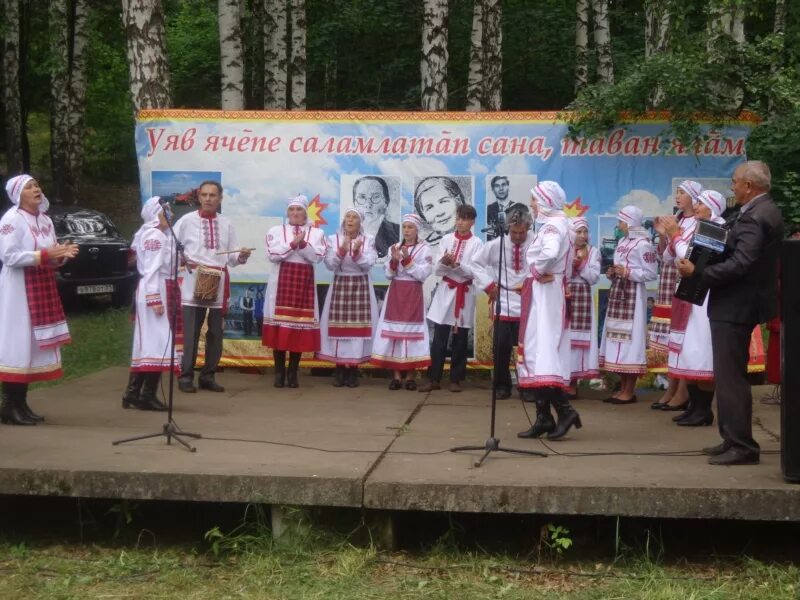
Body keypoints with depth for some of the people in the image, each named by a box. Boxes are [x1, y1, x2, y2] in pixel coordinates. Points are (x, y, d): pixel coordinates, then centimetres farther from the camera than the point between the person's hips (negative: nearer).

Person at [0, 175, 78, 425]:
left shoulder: (45, 220, 13)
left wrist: (62, 255, -4)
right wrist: (45, 255, -22)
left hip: (43, 288, 8)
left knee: (34, 343, 8)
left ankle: (21, 404, 15)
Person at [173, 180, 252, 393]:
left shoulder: (226, 224, 9)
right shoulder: (187, 220, 1)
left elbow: (232, 257, 8)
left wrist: (242, 256, -12)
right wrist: (183, 260, -12)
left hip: (219, 284, 3)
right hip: (194, 283, -3)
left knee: (215, 333, 8)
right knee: (191, 333, -4)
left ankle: (208, 376, 17)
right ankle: (186, 376, 2)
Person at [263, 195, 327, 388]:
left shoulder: (316, 233, 8)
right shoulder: (276, 231, 6)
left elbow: (317, 257, -5)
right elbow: (272, 255, -8)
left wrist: (303, 244, -17)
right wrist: (293, 244, -14)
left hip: (305, 282, 1)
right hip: (282, 281, -1)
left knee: (300, 324, 0)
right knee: (280, 324, -3)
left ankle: (293, 373, 8)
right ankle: (279, 373, 5)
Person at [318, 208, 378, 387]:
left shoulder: (368, 240, 3)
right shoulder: (333, 239, 4)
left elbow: (368, 264, -7)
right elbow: (330, 265, -5)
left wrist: (357, 252, -24)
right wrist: (342, 250, -19)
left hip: (361, 287, 0)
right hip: (340, 286, 0)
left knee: (357, 324, -3)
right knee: (339, 324, -2)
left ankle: (353, 371, 3)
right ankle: (339, 371, 4)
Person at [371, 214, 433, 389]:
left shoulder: (424, 249, -1)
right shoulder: (394, 248, 11)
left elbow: (423, 274, -9)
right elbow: (388, 274, 7)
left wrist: (407, 260, -16)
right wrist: (394, 261, -11)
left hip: (413, 295, -3)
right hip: (395, 293, 3)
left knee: (411, 328, -5)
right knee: (394, 329, -1)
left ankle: (409, 375, 1)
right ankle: (397, 375, 4)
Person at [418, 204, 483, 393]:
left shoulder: (476, 243, 0)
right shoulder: (446, 239, 6)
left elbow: (475, 272, -9)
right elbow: (437, 269, 2)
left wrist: (456, 264, -22)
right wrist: (444, 262, -20)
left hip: (465, 292, -1)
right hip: (445, 290, 1)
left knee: (460, 339, 5)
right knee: (439, 337, -1)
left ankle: (456, 379, 12)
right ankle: (434, 378, 3)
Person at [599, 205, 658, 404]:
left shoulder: (643, 244, -11)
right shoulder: (622, 242, 15)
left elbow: (651, 273, -13)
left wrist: (627, 273, -17)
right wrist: (613, 274, 4)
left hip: (633, 294, -9)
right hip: (618, 292, 9)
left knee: (630, 337, -7)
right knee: (618, 337, 9)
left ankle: (630, 391, -1)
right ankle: (623, 388, 15)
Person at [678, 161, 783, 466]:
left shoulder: (754, 217, -19)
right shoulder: (764, 210, 13)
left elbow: (739, 264, -27)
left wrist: (697, 273, -22)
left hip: (735, 306, -11)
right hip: (739, 302, 11)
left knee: (730, 376, -6)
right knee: (730, 375, 17)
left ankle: (742, 446, -2)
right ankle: (734, 439, 24)